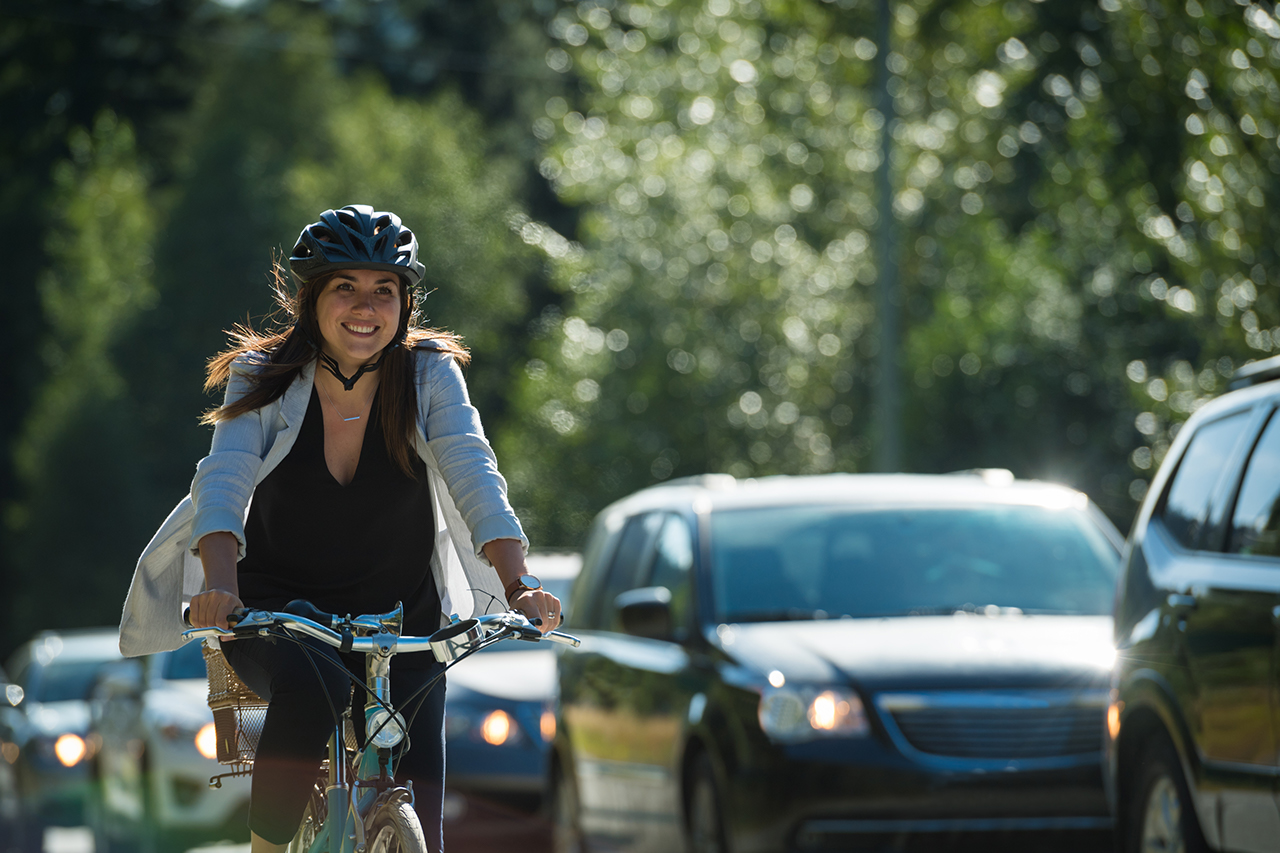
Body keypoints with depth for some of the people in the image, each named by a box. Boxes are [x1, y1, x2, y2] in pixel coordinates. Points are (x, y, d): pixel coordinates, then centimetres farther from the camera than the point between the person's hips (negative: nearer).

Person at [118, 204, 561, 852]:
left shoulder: (429, 375, -9)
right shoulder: (263, 379, -11)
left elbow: (474, 476, -21)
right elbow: (224, 480, -24)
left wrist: (517, 586, -37)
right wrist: (220, 580, -44)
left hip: (398, 617, 2)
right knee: (314, 684, -38)